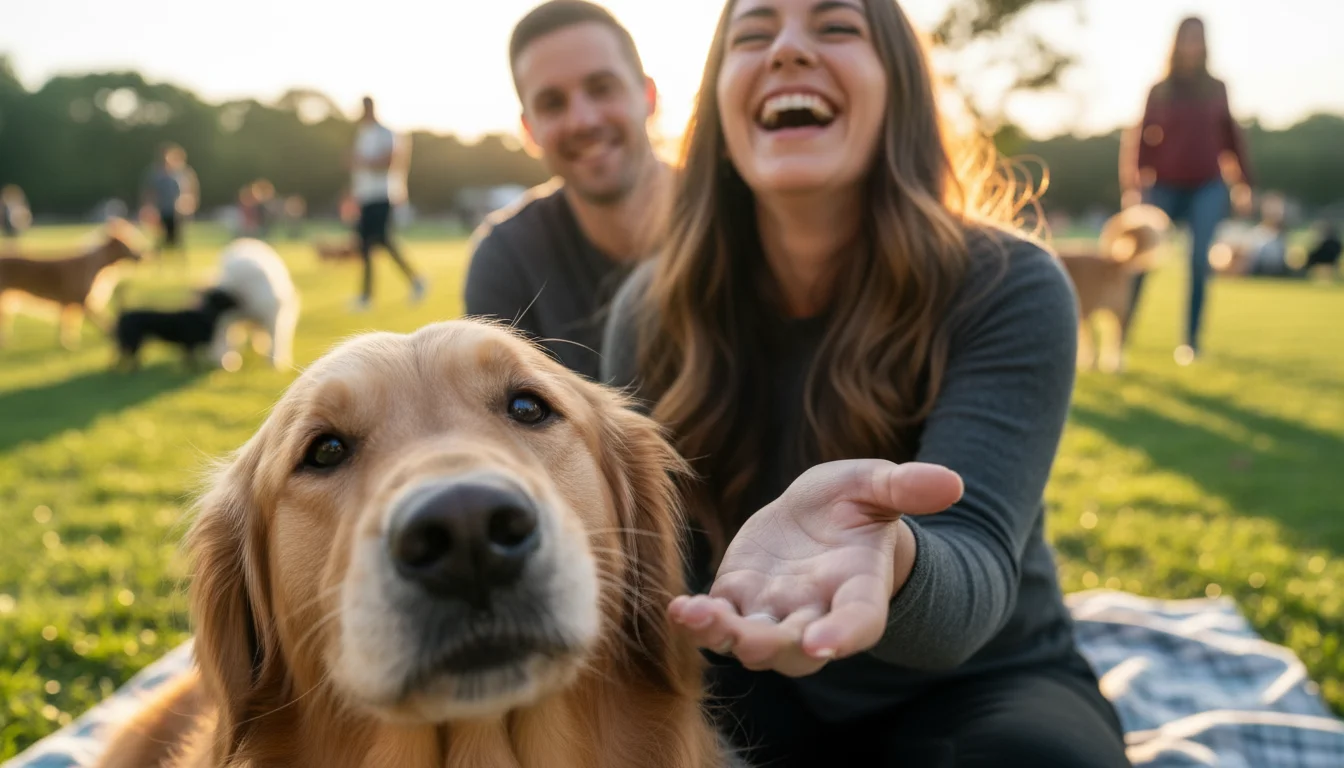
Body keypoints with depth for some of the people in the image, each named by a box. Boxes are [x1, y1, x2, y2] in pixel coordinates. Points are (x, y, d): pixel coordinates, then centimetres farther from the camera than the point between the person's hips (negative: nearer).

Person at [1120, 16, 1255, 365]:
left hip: (1208, 189, 1)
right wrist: (1134, 187, -8)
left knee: (1199, 263, -5)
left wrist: (1242, 183, 7)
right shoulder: (1160, 91, 4)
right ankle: (1119, 334, 3)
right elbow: (1142, 140, 0)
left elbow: (1232, 137, 12)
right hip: (1166, 188, -1)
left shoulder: (1216, 89, 9)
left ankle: (1191, 343, 1)